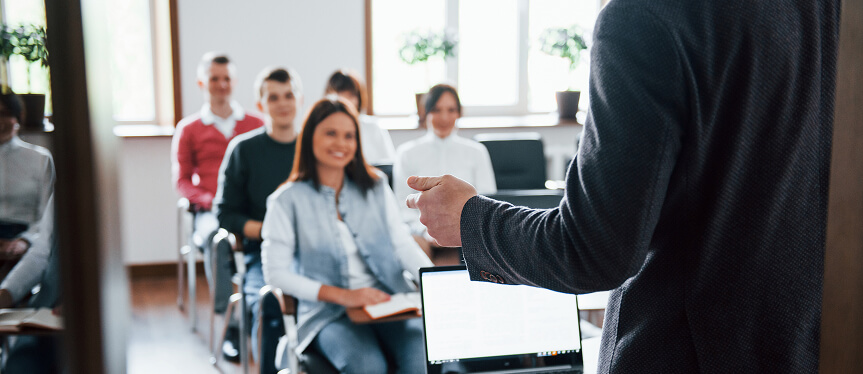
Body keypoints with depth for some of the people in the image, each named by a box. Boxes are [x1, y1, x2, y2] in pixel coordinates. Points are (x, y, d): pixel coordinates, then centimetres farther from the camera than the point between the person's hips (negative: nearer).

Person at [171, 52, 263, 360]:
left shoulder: (256, 125, 20)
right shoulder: (188, 129, 18)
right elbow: (182, 181, 15)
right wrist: (210, 200, -5)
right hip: (211, 211, 0)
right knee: (216, 237, -37)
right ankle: (230, 326, -30)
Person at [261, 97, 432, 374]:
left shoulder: (376, 187, 16)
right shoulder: (287, 200, 4)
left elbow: (403, 244, 9)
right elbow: (275, 273, -2)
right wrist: (342, 296, -14)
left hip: (389, 302, 3)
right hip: (329, 313, -3)